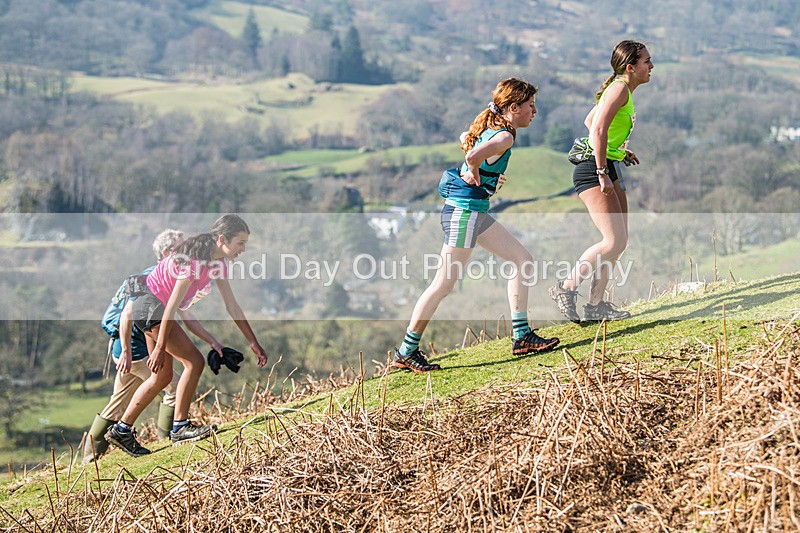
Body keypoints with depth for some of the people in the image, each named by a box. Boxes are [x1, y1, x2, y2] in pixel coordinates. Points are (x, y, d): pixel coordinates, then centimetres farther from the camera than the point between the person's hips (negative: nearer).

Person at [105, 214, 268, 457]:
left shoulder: (218, 262, 5)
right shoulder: (195, 258, -24)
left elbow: (232, 306, 9)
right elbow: (172, 305, -24)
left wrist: (254, 343, 8)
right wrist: (160, 348, -23)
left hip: (150, 309, 10)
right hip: (151, 305, -10)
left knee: (162, 376, 12)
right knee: (194, 361, -13)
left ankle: (121, 430, 18)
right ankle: (180, 426, -6)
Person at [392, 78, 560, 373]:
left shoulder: (490, 128, 11)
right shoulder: (505, 136, -18)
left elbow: (464, 139, 31)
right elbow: (473, 156, -37)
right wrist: (475, 176, -14)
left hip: (476, 212, 10)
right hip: (463, 211, -10)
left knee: (522, 259, 9)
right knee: (444, 284, -4)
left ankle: (522, 337, 10)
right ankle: (406, 352, 5)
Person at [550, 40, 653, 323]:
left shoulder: (622, 90, 17)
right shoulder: (620, 88, -13)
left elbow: (590, 121, 28)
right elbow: (598, 129, -25)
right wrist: (602, 172, -24)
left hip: (608, 169, 10)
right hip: (593, 170, -10)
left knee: (619, 241, 8)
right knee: (614, 241, -14)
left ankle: (595, 304, 13)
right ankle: (566, 288, -2)